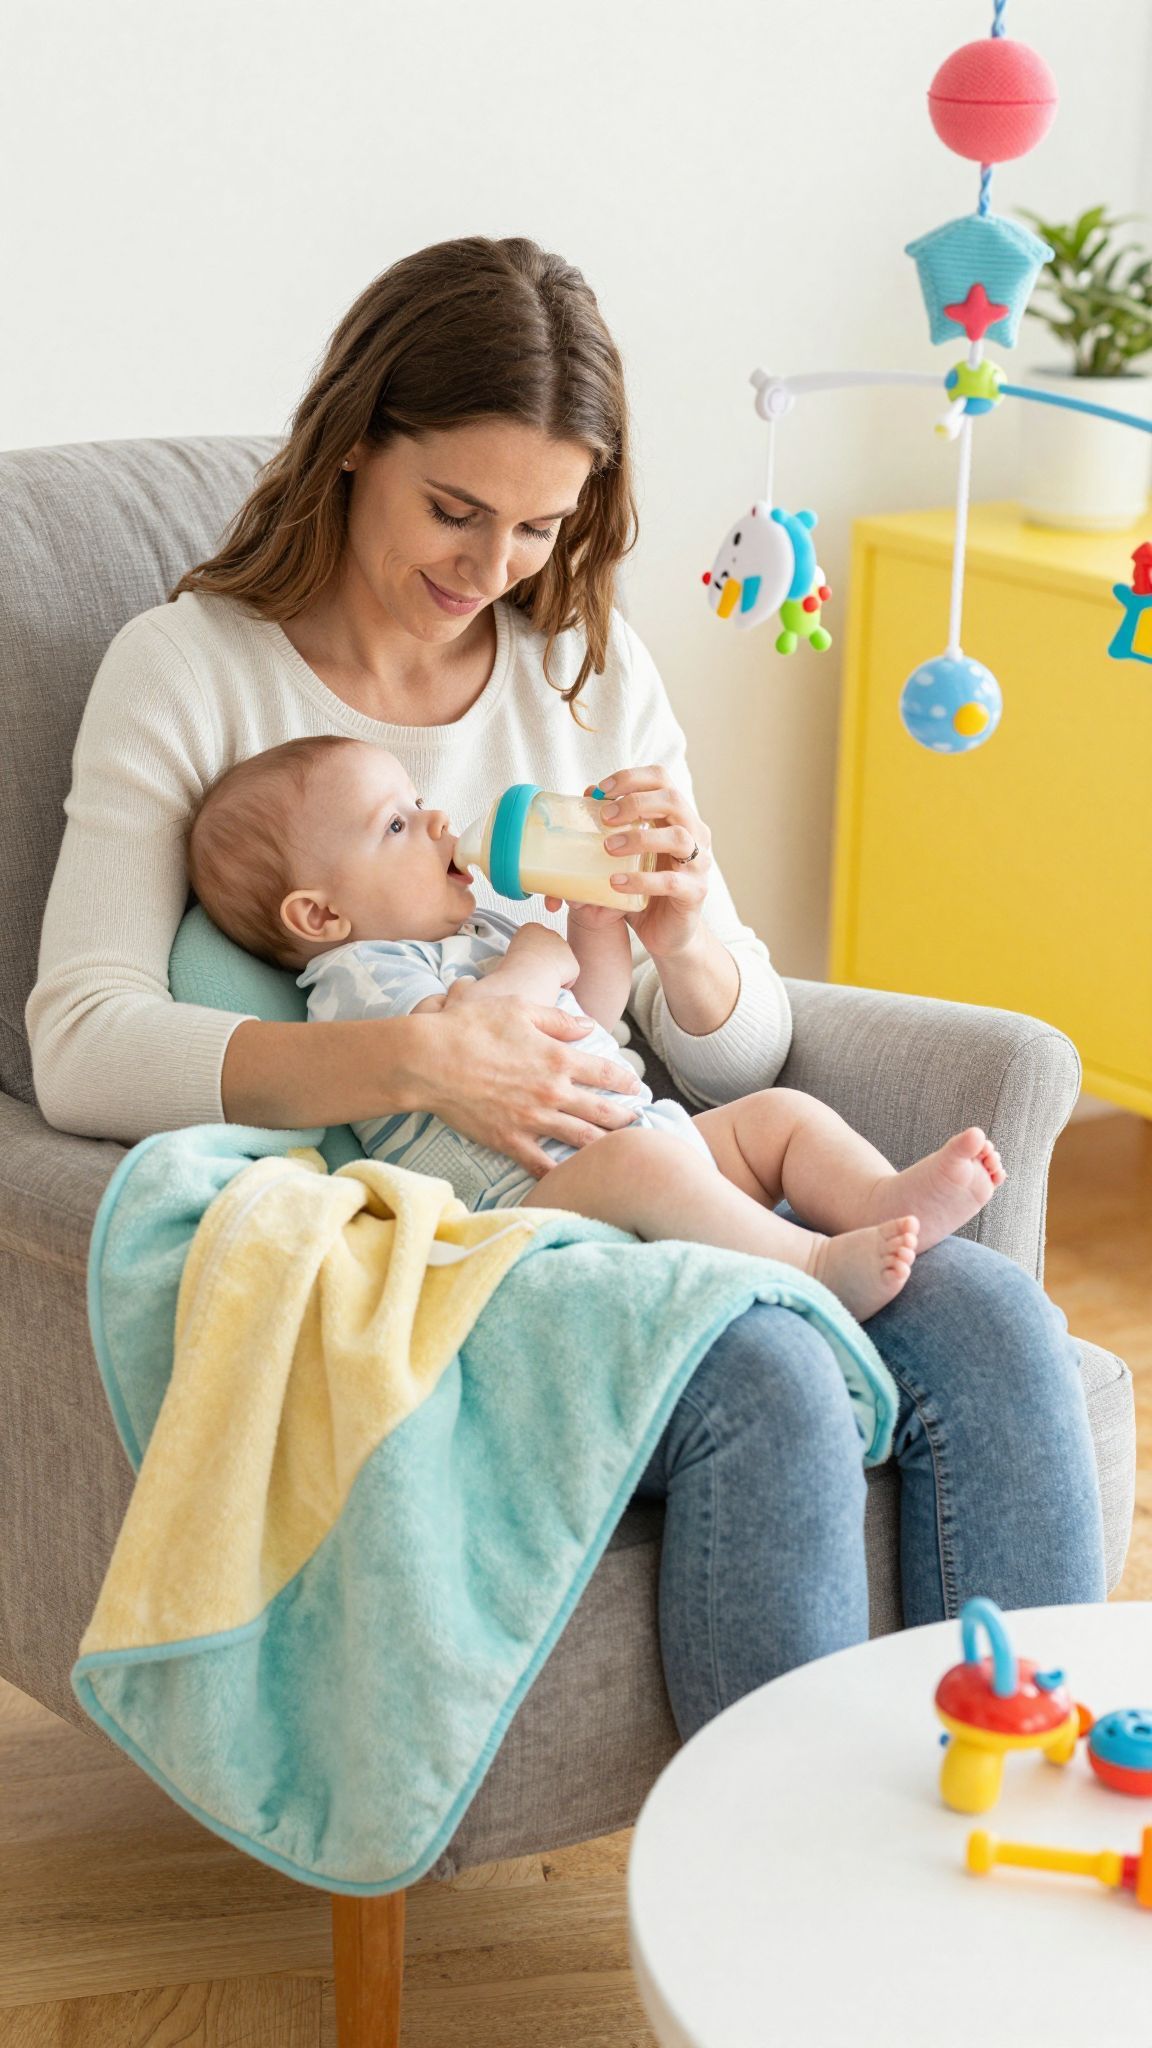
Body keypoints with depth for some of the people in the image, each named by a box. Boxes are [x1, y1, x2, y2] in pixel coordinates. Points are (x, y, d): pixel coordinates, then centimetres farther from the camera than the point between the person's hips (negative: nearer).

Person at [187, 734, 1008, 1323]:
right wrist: (534, 964, -4)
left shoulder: (481, 930, 27)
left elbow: (593, 1016, 35)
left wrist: (599, 921, 18)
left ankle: (884, 1198, -22)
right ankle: (821, 1263, -45)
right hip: (532, 1190, -10)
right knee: (635, 1159, -37)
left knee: (781, 1111, 5)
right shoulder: (355, 974, -3)